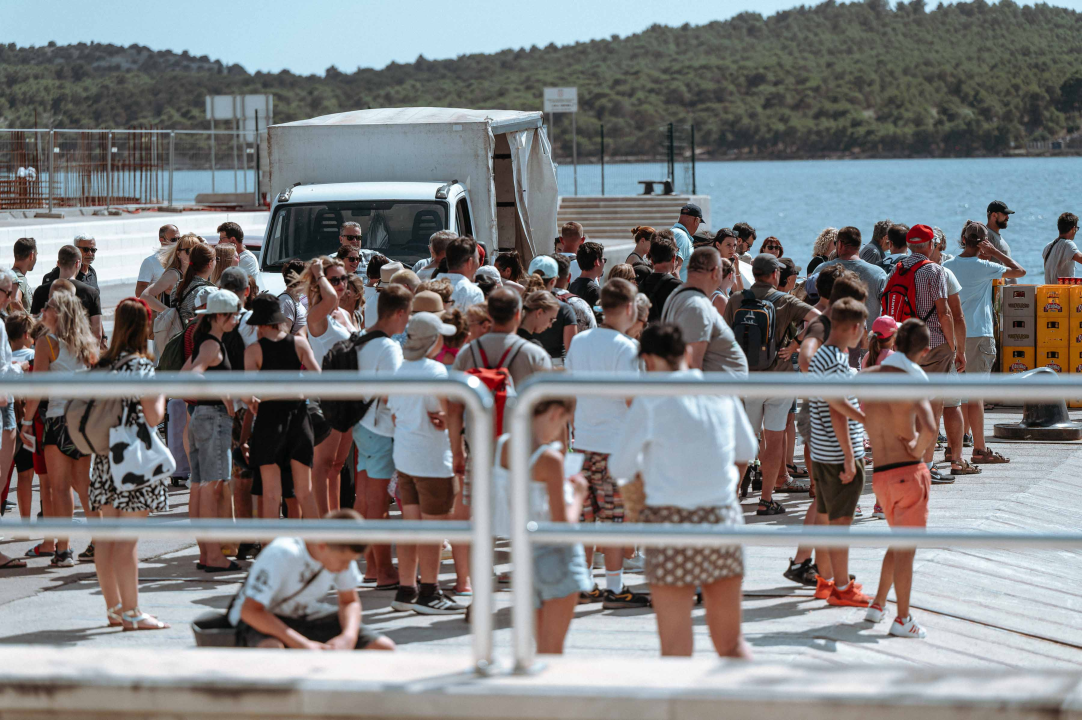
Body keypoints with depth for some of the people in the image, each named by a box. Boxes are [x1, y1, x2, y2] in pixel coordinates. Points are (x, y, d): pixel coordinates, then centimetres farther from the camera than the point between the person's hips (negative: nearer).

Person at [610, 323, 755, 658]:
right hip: (724, 517, 4)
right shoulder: (721, 392, 6)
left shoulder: (650, 400, -7)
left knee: (676, 649, 0)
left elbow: (620, 467, 1)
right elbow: (747, 451, 21)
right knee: (731, 642, 15)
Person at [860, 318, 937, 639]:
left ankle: (877, 605, 26)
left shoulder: (866, 378, 3)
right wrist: (916, 450, -11)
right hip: (909, 471, -6)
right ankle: (902, 619, 3)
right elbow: (929, 430, -28)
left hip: (880, 476, 6)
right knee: (905, 548, 0)